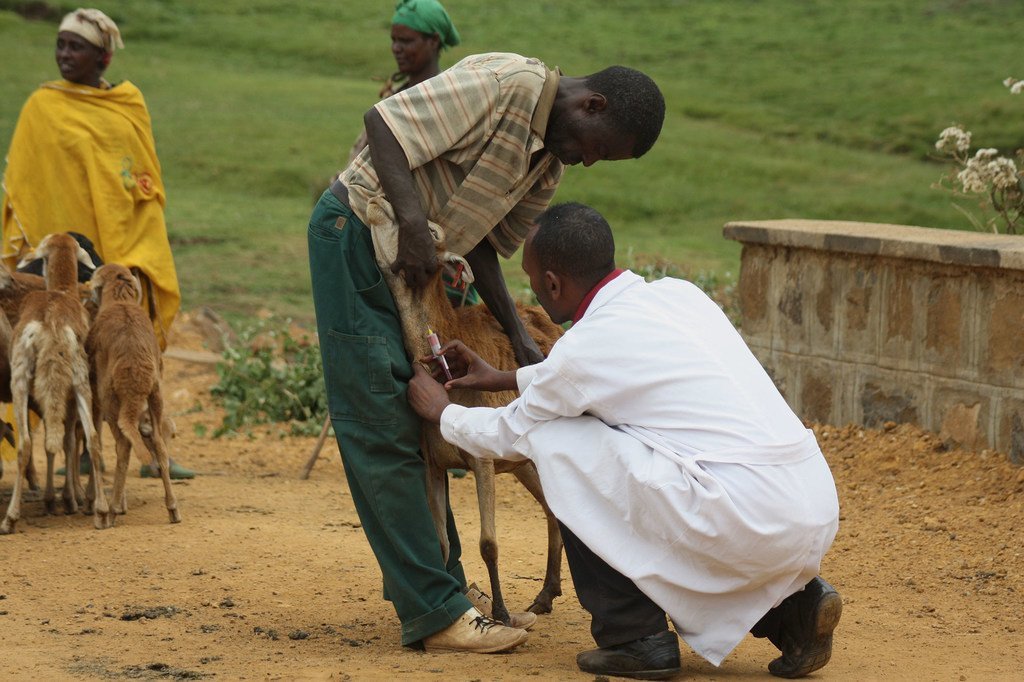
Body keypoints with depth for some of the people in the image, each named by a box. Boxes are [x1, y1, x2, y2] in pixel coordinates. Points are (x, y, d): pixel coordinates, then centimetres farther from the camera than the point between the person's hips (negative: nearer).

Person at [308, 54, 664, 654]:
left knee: (420, 424, 12)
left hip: (412, 264, 10)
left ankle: (441, 591, 20)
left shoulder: (549, 166, 9)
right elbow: (383, 123, -23)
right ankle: (435, 614, -9)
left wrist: (521, 341, 1)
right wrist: (413, 224, -31)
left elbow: (484, 244, 11)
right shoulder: (506, 84, -19)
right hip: (357, 229, -10)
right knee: (384, 429, -8)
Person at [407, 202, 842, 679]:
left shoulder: (586, 346, -5)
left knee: (557, 441, 4)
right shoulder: (676, 293, 16)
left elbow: (508, 436, 14)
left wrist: (441, 412, 33)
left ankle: (634, 638, 8)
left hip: (749, 522, -8)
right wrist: (505, 379, 45)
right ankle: (792, 607, 17)